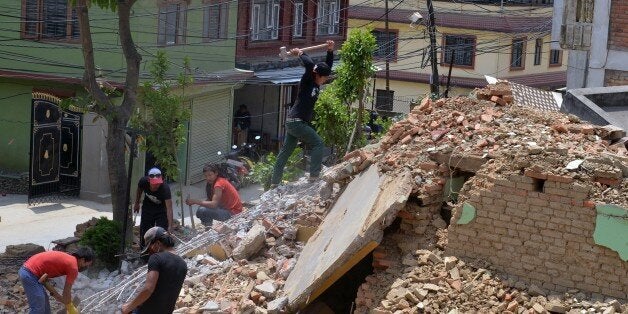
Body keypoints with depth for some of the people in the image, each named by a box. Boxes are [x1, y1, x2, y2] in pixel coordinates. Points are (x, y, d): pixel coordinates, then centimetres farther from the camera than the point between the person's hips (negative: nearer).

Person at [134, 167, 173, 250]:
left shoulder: (165, 188, -38)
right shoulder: (143, 182, -28)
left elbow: (169, 208, -44)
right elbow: (139, 190, -1)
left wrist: (170, 226, -52)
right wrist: (137, 204, 12)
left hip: (161, 210, -3)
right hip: (147, 208, 3)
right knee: (144, 231, 9)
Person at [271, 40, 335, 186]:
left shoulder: (317, 84, 11)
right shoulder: (306, 82, -11)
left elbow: (328, 65, 12)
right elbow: (309, 65, -26)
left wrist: (330, 51, -1)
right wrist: (301, 54, -11)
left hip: (294, 123, 9)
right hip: (296, 121, -9)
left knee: (286, 151, 11)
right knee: (318, 143, -10)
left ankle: (275, 182, 16)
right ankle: (314, 175, -16)